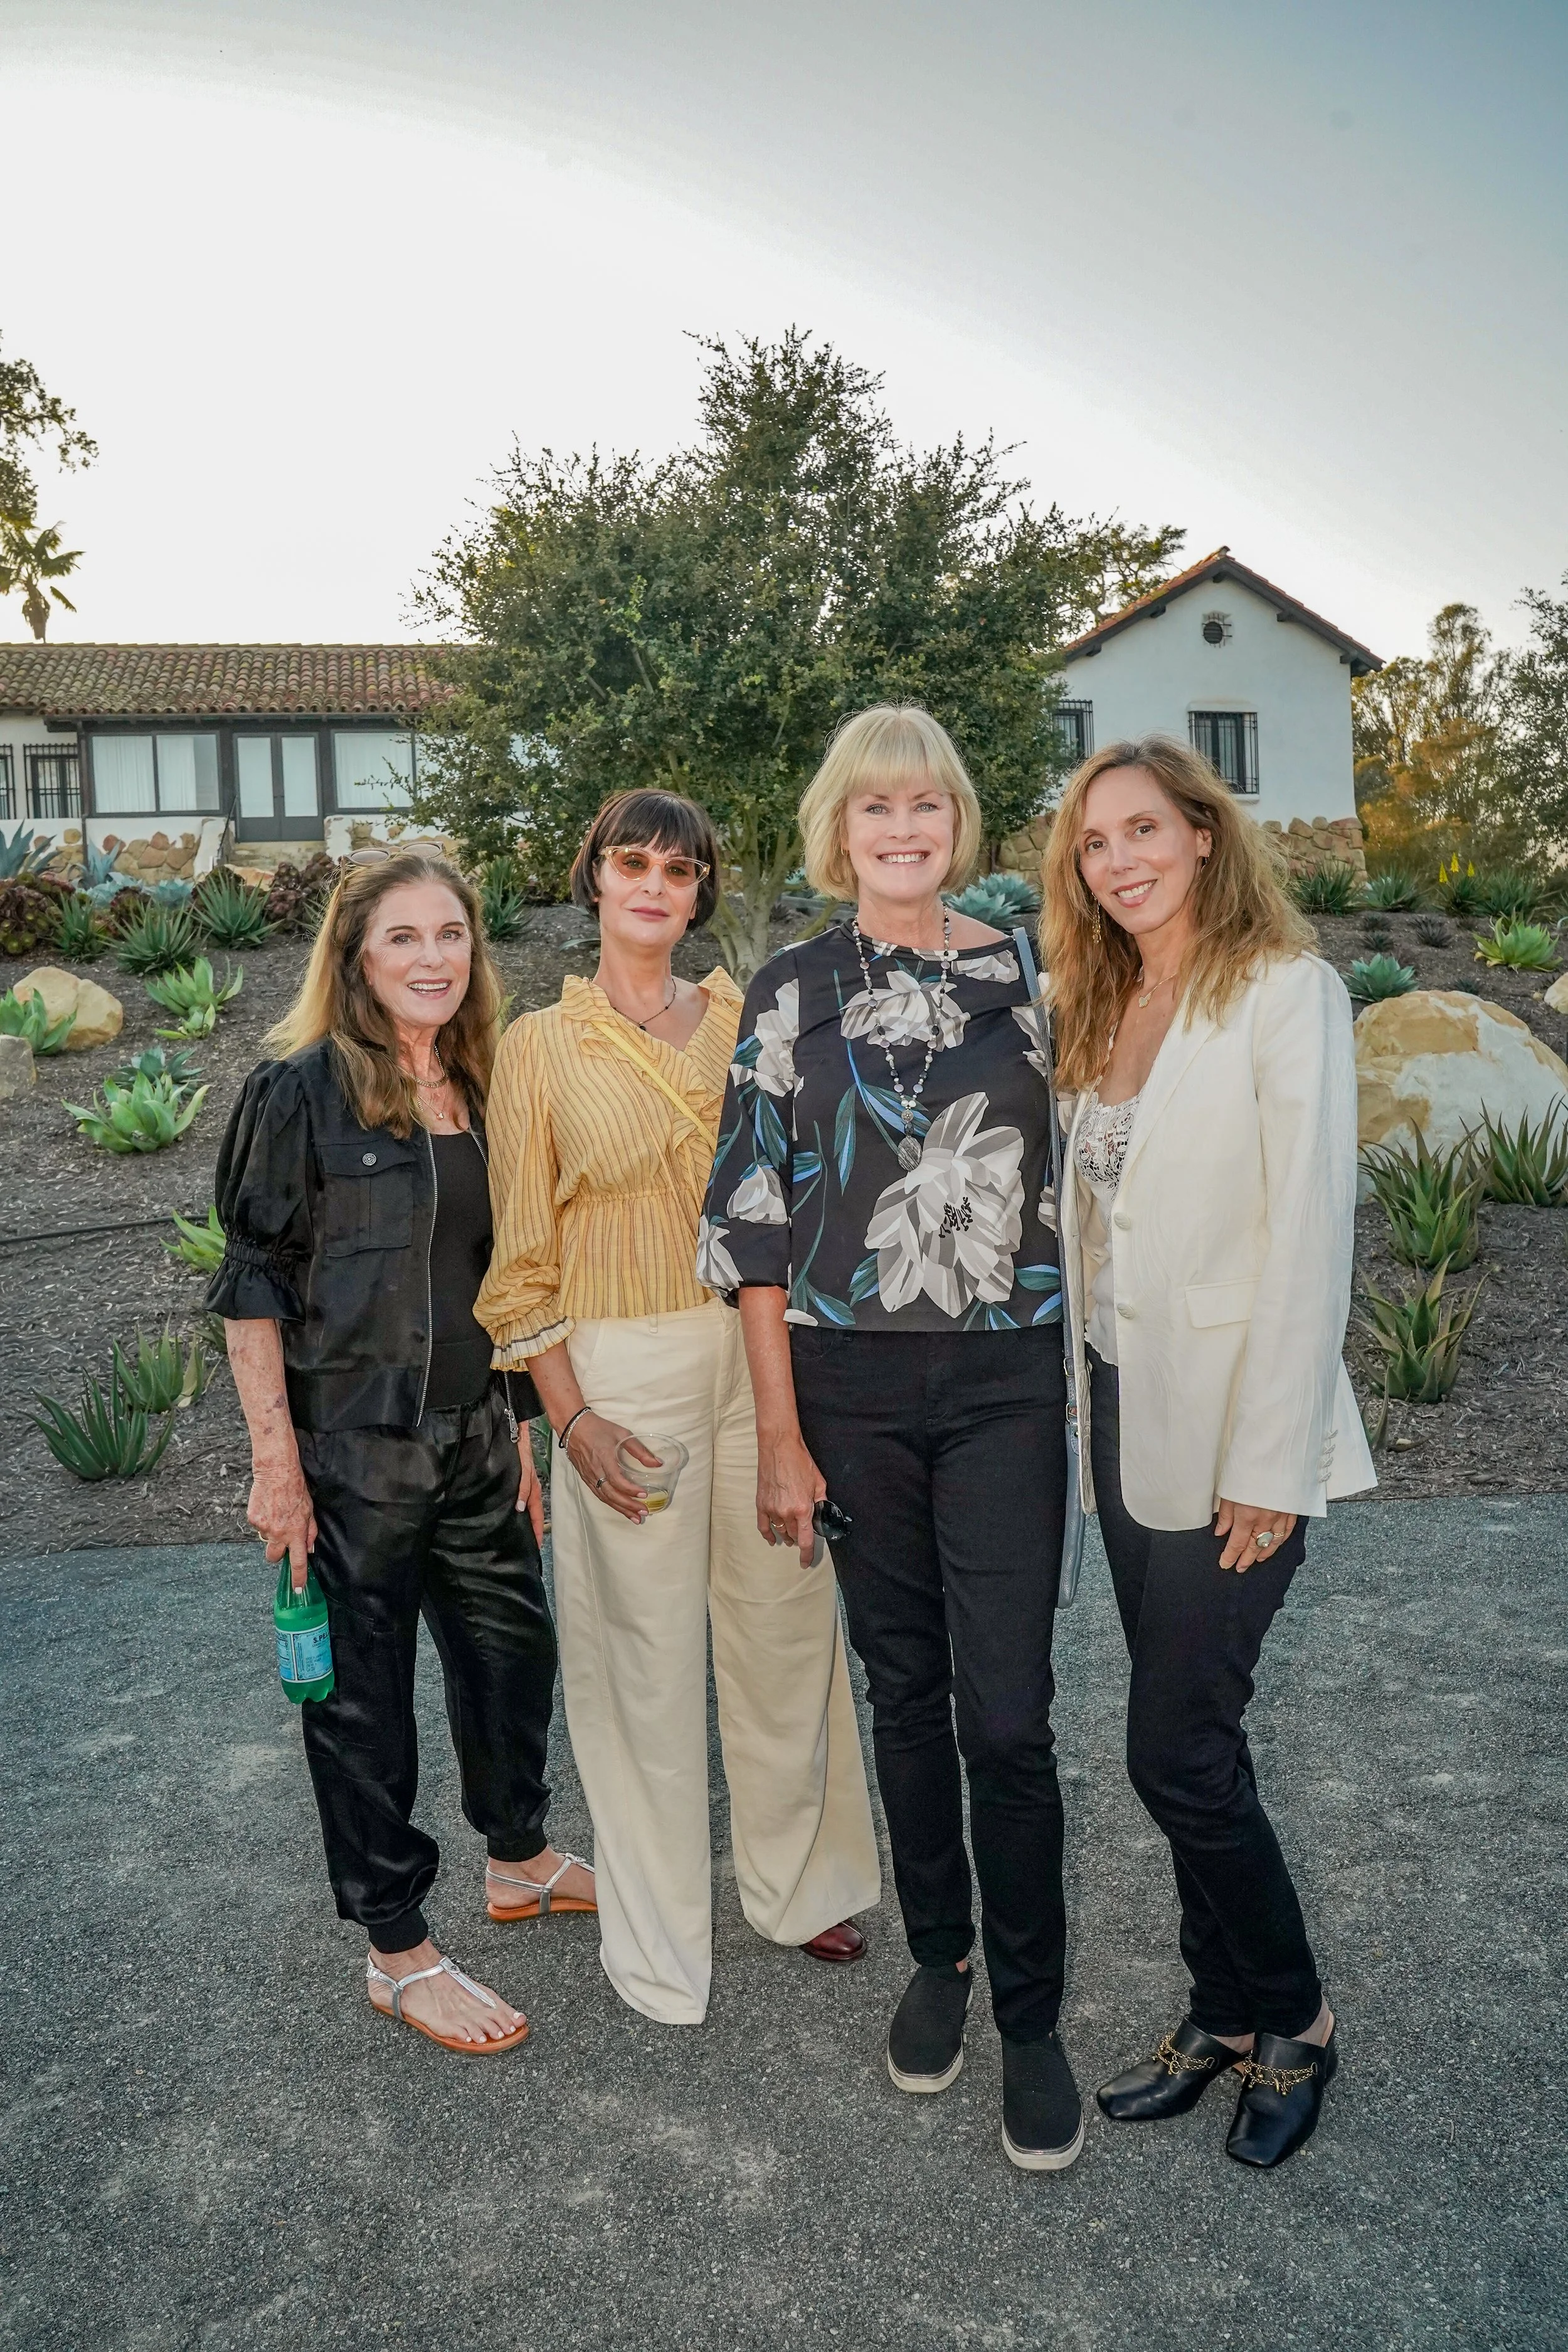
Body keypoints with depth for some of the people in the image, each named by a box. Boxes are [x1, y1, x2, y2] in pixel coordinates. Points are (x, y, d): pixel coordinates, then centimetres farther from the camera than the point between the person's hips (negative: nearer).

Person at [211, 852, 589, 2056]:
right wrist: (276, 1461, -16)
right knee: (362, 1691, 7)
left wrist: (520, 1434, 13)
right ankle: (399, 1950, 24)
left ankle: (521, 1856, 43)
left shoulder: (484, 1090, 6)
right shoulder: (303, 1090, -11)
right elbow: (253, 1285, -11)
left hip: (475, 1439, 6)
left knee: (514, 1647, 19)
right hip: (350, 1449, -6)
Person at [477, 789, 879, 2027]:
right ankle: (658, 1937, 25)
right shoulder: (540, 1046, 0)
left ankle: (796, 1881, 34)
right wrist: (570, 1417, -8)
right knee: (644, 1655, 5)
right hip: (624, 1370, -3)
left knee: (788, 1625, 11)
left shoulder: (746, 1022, 7)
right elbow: (524, 1255, 0)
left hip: (765, 1352, 3)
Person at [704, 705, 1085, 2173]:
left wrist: (1090, 1385, 5)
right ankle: (937, 1956, 36)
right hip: (852, 1384, 1)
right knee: (906, 1687, 14)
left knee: (1008, 1713, 0)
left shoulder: (1027, 973, 3)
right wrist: (780, 1439, -4)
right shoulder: (791, 993, 1)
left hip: (1006, 1379, 0)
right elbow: (755, 1223, -1)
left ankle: (1029, 2018, 20)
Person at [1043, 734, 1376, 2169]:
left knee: (1177, 1752, -2)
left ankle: (1294, 2024, 22)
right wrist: (1096, 1404, 7)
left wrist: (1269, 1467, -17)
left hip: (1234, 1429, -6)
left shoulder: (1288, 991, -10)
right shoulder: (1102, 1013, 11)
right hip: (1126, 1412, 7)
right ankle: (1228, 2021, 31)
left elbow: (1310, 1240, -15)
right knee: (1191, 1742, 14)